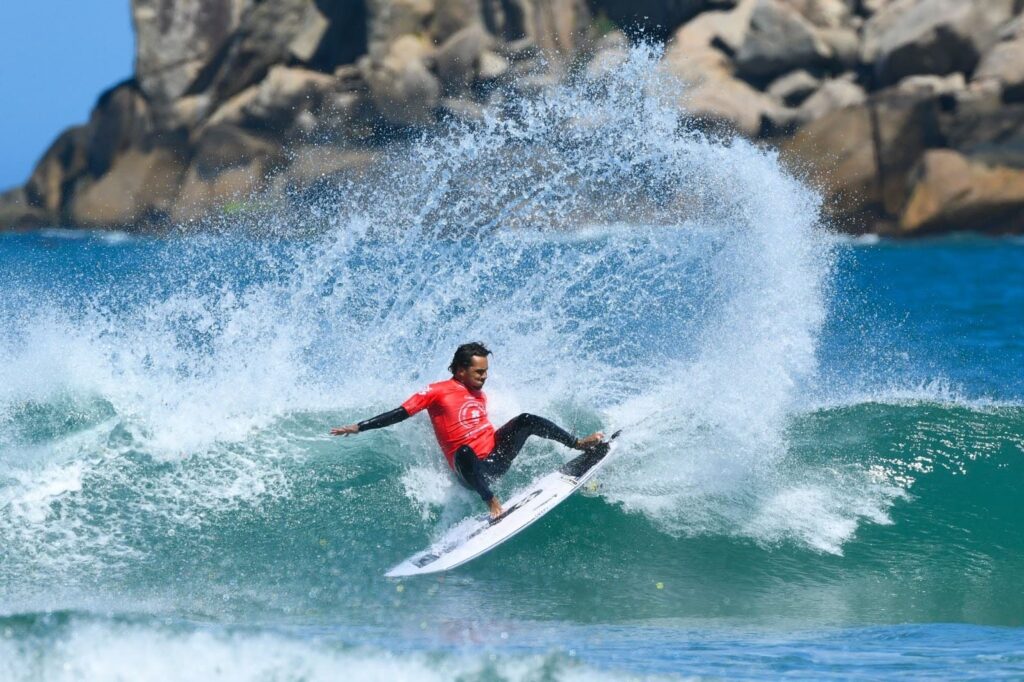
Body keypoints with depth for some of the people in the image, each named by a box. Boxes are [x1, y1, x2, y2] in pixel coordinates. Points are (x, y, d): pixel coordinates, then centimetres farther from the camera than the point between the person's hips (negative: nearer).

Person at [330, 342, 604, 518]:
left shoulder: (480, 395, 14)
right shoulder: (437, 392, -7)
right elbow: (399, 414, -8)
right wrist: (358, 428, -13)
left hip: (497, 456, 6)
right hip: (471, 469, -6)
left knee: (525, 420, -10)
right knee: (464, 452, -41)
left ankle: (579, 444, -2)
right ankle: (492, 503, -46)